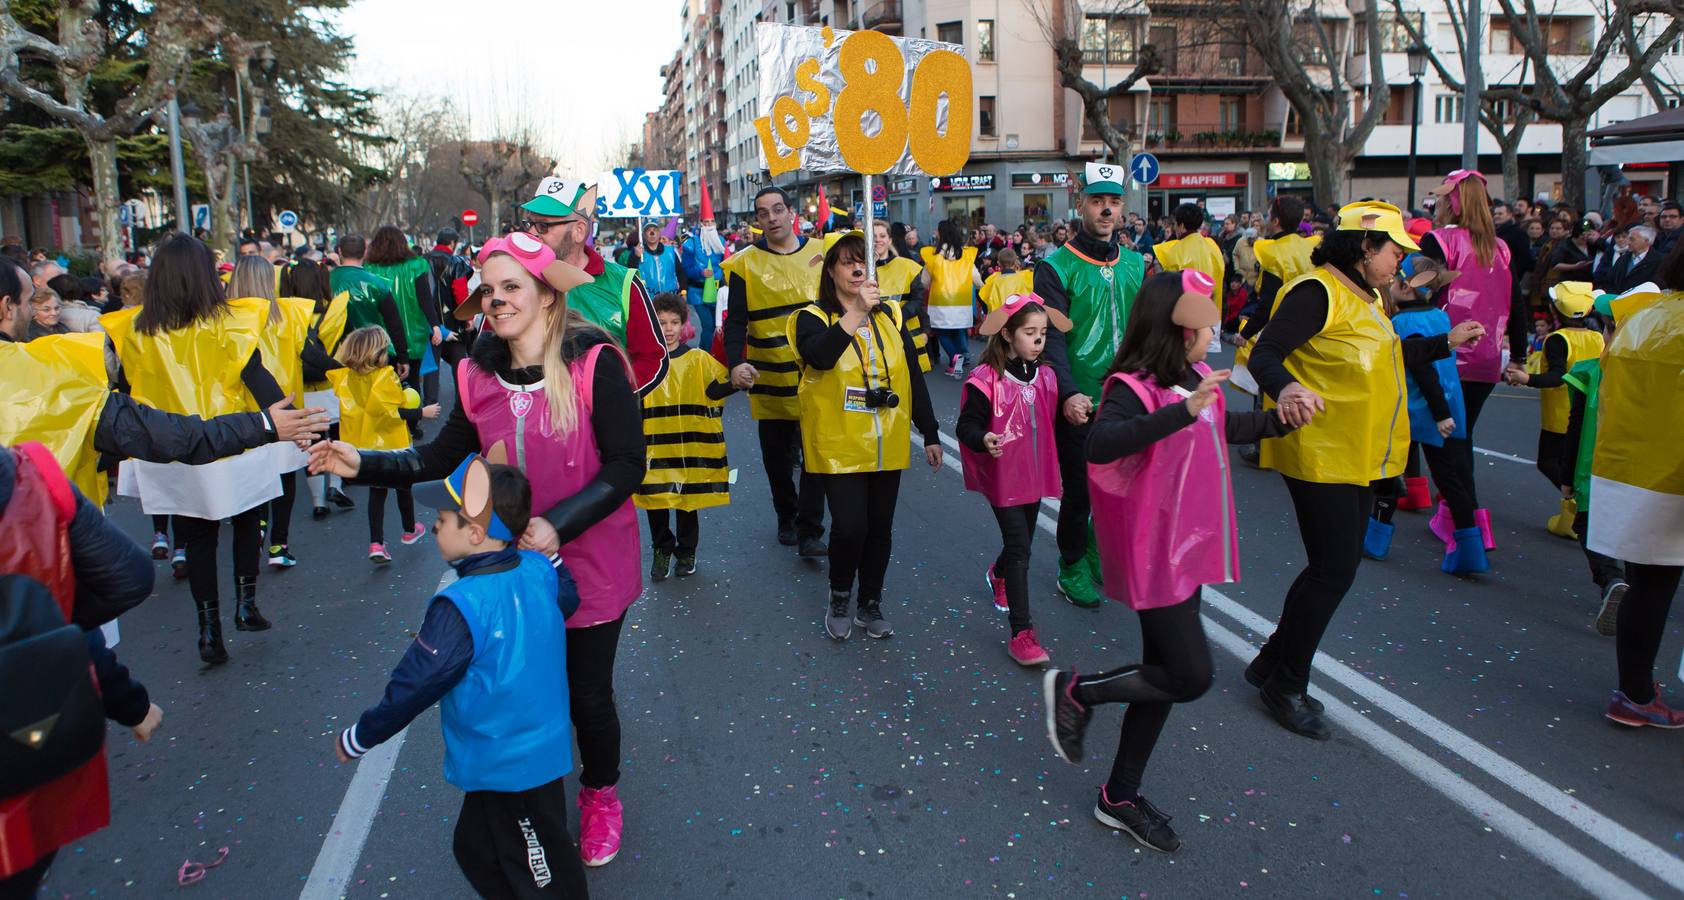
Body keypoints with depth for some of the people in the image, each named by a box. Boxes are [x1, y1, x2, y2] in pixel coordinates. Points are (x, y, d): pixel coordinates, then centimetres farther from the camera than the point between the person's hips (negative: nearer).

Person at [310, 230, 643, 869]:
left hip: (590, 565, -4)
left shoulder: (594, 362, -17)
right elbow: (443, 455, 8)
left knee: (587, 692, 9)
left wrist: (559, 524, -25)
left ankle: (600, 795, 39)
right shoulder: (477, 374, 0)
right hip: (512, 561, 4)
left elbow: (626, 463, -18)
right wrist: (365, 464, -5)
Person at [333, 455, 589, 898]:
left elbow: (412, 688, -21)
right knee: (477, 850, 27)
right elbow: (569, 599, 17)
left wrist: (356, 739, -7)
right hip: (543, 751, 8)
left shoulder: (460, 607, -28)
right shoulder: (539, 571, -7)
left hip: (505, 769, -8)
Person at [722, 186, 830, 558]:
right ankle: (786, 517, 32)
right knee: (776, 455, 12)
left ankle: (809, 532, 2)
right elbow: (736, 321, -4)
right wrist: (735, 363, -20)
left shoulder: (822, 252, 4)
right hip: (769, 377, 0)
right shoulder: (745, 263, -1)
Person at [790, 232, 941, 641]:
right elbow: (818, 356, -27)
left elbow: (913, 377, 11)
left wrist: (930, 434, 11)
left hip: (887, 446, 4)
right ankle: (839, 600, 16)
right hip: (839, 447, -4)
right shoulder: (814, 318, -3)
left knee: (880, 528, 10)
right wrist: (856, 312, -32)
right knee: (849, 526, -11)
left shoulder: (891, 317, 9)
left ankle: (870, 605, 29)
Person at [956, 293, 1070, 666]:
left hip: (1035, 476, 7)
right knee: (1019, 548, -9)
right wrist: (984, 440, -36)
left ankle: (999, 576, 55)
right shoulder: (986, 379, -17)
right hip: (1002, 477, -6)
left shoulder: (1045, 377, 3)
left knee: (1021, 541, 20)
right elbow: (966, 425, -19)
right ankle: (1022, 634, -4)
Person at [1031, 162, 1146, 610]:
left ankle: (1100, 554, 37)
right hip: (1078, 403, -5)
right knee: (1078, 490, 4)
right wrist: (1069, 394, -30)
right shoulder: (1057, 268, -9)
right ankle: (1072, 569, 25)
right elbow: (1053, 338, -17)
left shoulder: (1135, 264, 8)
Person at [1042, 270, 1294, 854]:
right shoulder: (1133, 387, -20)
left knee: (1165, 674, 13)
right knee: (1190, 676, -8)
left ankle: (1120, 797, 27)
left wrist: (1279, 420, 25)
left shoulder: (1194, 381, 6)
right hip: (1153, 554, -9)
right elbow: (1100, 444, -40)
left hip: (1188, 547, 9)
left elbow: (1221, 428, 28)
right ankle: (1074, 692, 13)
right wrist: (1182, 411, -46)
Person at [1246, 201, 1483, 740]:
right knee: (1334, 571, -7)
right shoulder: (1317, 293, -16)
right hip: (1321, 454, -10)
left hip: (1358, 456, 10)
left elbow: (1384, 356, 27)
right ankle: (1286, 686, 8)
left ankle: (1272, 665, 27)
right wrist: (1286, 388, -43)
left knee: (1336, 568, 14)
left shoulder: (1364, 296, 15)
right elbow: (1264, 355, -24)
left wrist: (1444, 342, 28)